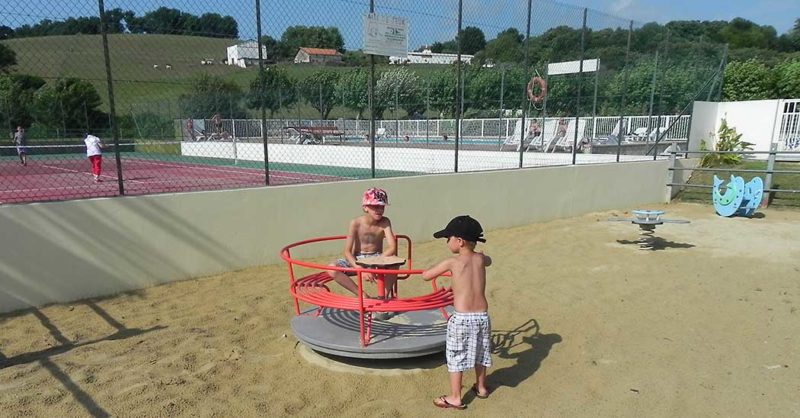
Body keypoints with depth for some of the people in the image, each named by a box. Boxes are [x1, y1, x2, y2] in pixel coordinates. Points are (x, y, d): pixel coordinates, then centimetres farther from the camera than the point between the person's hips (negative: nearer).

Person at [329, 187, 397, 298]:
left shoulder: (385, 222, -10)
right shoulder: (356, 223, -13)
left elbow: (392, 247, -19)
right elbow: (347, 251, -16)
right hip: (357, 260, 0)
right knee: (332, 268, -28)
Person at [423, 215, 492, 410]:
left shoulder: (452, 262, -13)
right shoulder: (480, 258, 1)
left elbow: (426, 275, -3)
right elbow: (489, 260, 27)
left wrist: (439, 268, 14)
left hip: (461, 318, -5)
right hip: (482, 316, 5)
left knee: (456, 358, 8)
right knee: (479, 354, 23)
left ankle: (455, 398, 17)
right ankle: (481, 387, 41)